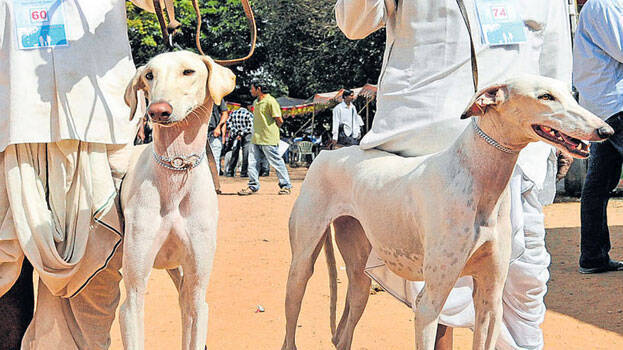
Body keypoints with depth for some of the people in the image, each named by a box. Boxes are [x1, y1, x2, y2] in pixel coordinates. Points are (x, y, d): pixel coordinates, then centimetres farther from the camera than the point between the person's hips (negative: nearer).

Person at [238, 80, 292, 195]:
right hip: (256, 138, 8)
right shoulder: (256, 102, 15)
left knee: (276, 162, -2)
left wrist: (272, 130, 3)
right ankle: (253, 186, 9)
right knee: (252, 162, 4)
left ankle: (286, 185, 6)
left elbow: (279, 120, -12)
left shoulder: (270, 101, -12)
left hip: (269, 139, -8)